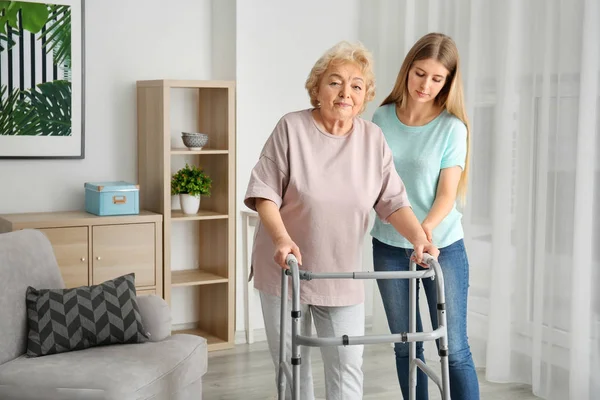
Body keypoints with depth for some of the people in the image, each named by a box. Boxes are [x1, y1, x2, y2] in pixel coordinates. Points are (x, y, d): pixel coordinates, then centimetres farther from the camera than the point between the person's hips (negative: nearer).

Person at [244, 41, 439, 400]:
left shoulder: (373, 138, 0)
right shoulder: (292, 128, -9)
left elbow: (393, 200, -3)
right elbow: (265, 193, -11)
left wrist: (419, 238, -20)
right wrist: (281, 238, -27)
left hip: (343, 277, 2)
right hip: (286, 270, -2)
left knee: (348, 369, 2)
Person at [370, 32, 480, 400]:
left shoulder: (452, 128, -8)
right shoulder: (382, 118, 0)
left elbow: (447, 193, -12)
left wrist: (427, 226, -30)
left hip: (442, 246, -3)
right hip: (389, 246, 3)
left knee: (454, 349, -2)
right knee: (405, 346, 10)